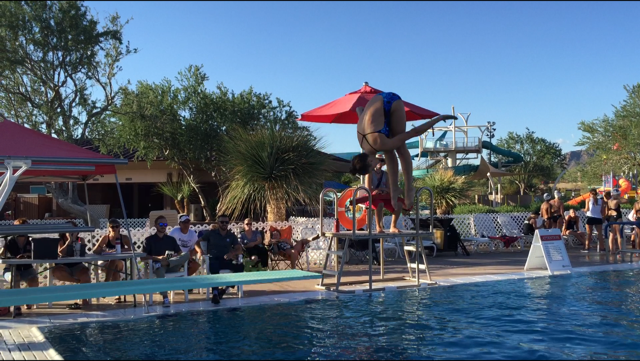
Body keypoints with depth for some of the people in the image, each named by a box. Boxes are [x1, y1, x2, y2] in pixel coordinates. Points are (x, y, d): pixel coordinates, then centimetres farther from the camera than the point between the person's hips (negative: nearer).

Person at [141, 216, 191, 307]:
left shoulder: (171, 239, 21)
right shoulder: (149, 240, 10)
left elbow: (180, 253, 13)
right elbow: (143, 257, -1)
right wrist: (157, 258, -16)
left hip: (172, 267, 3)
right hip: (156, 266, -3)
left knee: (187, 254, -21)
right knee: (160, 269, -42)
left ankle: (167, 263, -37)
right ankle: (165, 298, -49)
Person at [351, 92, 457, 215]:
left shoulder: (380, 144, -30)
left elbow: (413, 133, -23)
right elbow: (359, 111, 5)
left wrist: (439, 118, -17)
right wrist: (359, 109, 28)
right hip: (380, 102, 5)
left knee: (400, 148, -7)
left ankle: (409, 189, 0)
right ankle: (394, 189, 6)